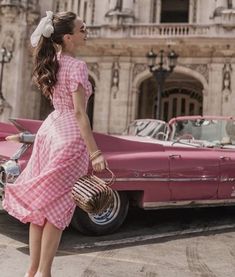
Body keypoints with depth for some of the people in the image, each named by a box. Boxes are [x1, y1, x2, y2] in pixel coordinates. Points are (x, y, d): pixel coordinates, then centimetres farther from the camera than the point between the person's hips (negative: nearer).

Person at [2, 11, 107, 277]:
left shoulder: (51, 62, 7)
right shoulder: (76, 66, -14)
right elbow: (79, 113, -20)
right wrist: (94, 152, -21)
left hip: (49, 129, 8)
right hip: (69, 134, -8)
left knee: (40, 203, 12)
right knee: (57, 206, 2)